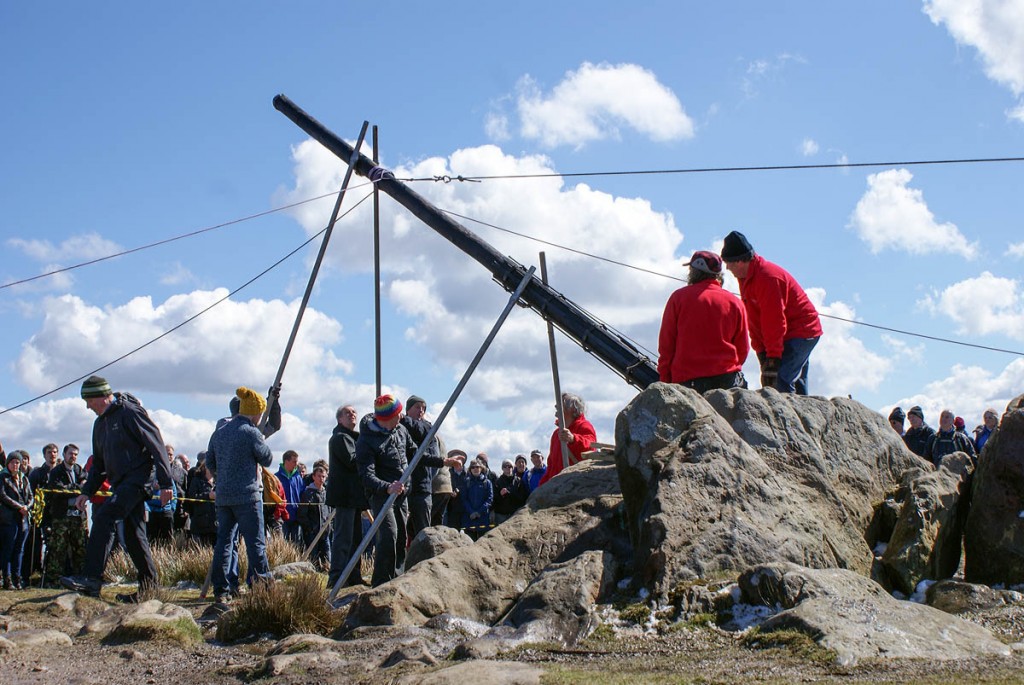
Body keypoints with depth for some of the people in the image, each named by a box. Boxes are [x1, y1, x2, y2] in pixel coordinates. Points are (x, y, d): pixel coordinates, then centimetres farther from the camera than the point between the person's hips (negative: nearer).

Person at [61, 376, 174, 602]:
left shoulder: (130, 413, -10)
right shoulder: (100, 423, 17)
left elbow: (156, 445, -13)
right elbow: (99, 462, 25)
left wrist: (165, 483, -17)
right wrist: (87, 491, 14)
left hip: (139, 477, -9)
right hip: (120, 482, 9)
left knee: (104, 519, -21)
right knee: (133, 533, 8)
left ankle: (92, 578, -26)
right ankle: (149, 583, 14)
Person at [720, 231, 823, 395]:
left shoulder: (768, 277, -22)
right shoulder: (745, 278, 8)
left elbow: (774, 322, -25)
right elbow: (753, 321, 9)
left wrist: (773, 358, -24)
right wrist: (761, 352, 3)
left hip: (801, 331, -10)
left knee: (779, 380, -21)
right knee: (797, 384, 9)